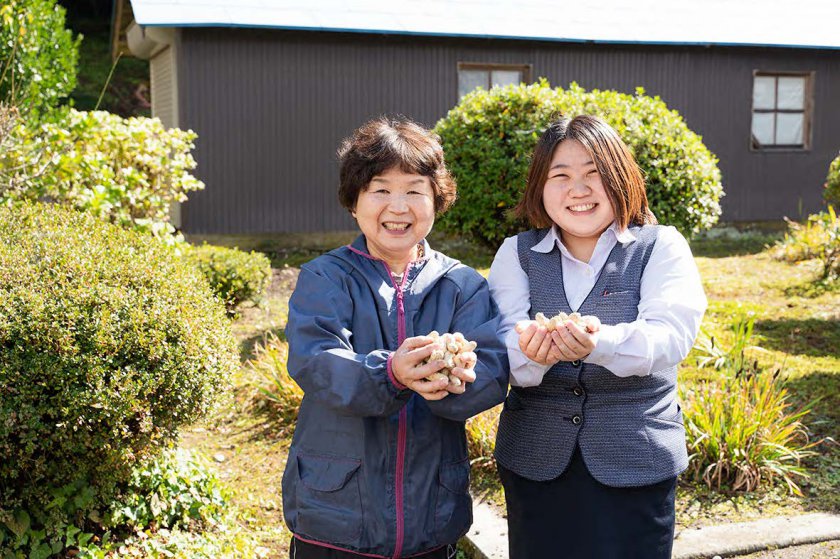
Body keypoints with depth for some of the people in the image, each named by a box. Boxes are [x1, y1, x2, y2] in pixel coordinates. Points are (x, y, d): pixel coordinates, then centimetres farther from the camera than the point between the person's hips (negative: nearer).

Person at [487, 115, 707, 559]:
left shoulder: (661, 247, -2)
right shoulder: (516, 253, 5)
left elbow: (670, 334, -17)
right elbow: (501, 337, -8)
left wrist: (598, 344, -37)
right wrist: (530, 354, -32)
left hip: (636, 460, -1)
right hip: (535, 458, 2)